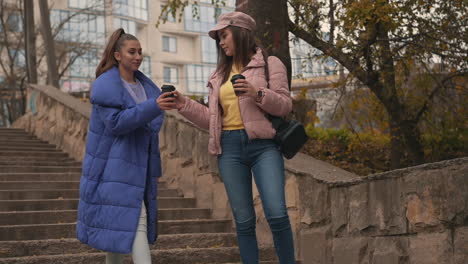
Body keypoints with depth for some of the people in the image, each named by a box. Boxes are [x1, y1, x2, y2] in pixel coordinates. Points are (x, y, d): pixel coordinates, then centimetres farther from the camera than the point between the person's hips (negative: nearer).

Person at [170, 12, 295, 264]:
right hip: (230, 148, 4)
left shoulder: (269, 63, 5)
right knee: (244, 220, 4)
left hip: (263, 144, -4)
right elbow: (212, 118, 15)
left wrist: (258, 94, -18)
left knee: (276, 214, -16)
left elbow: (285, 104, -3)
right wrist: (185, 105, 4)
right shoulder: (220, 74, 18)